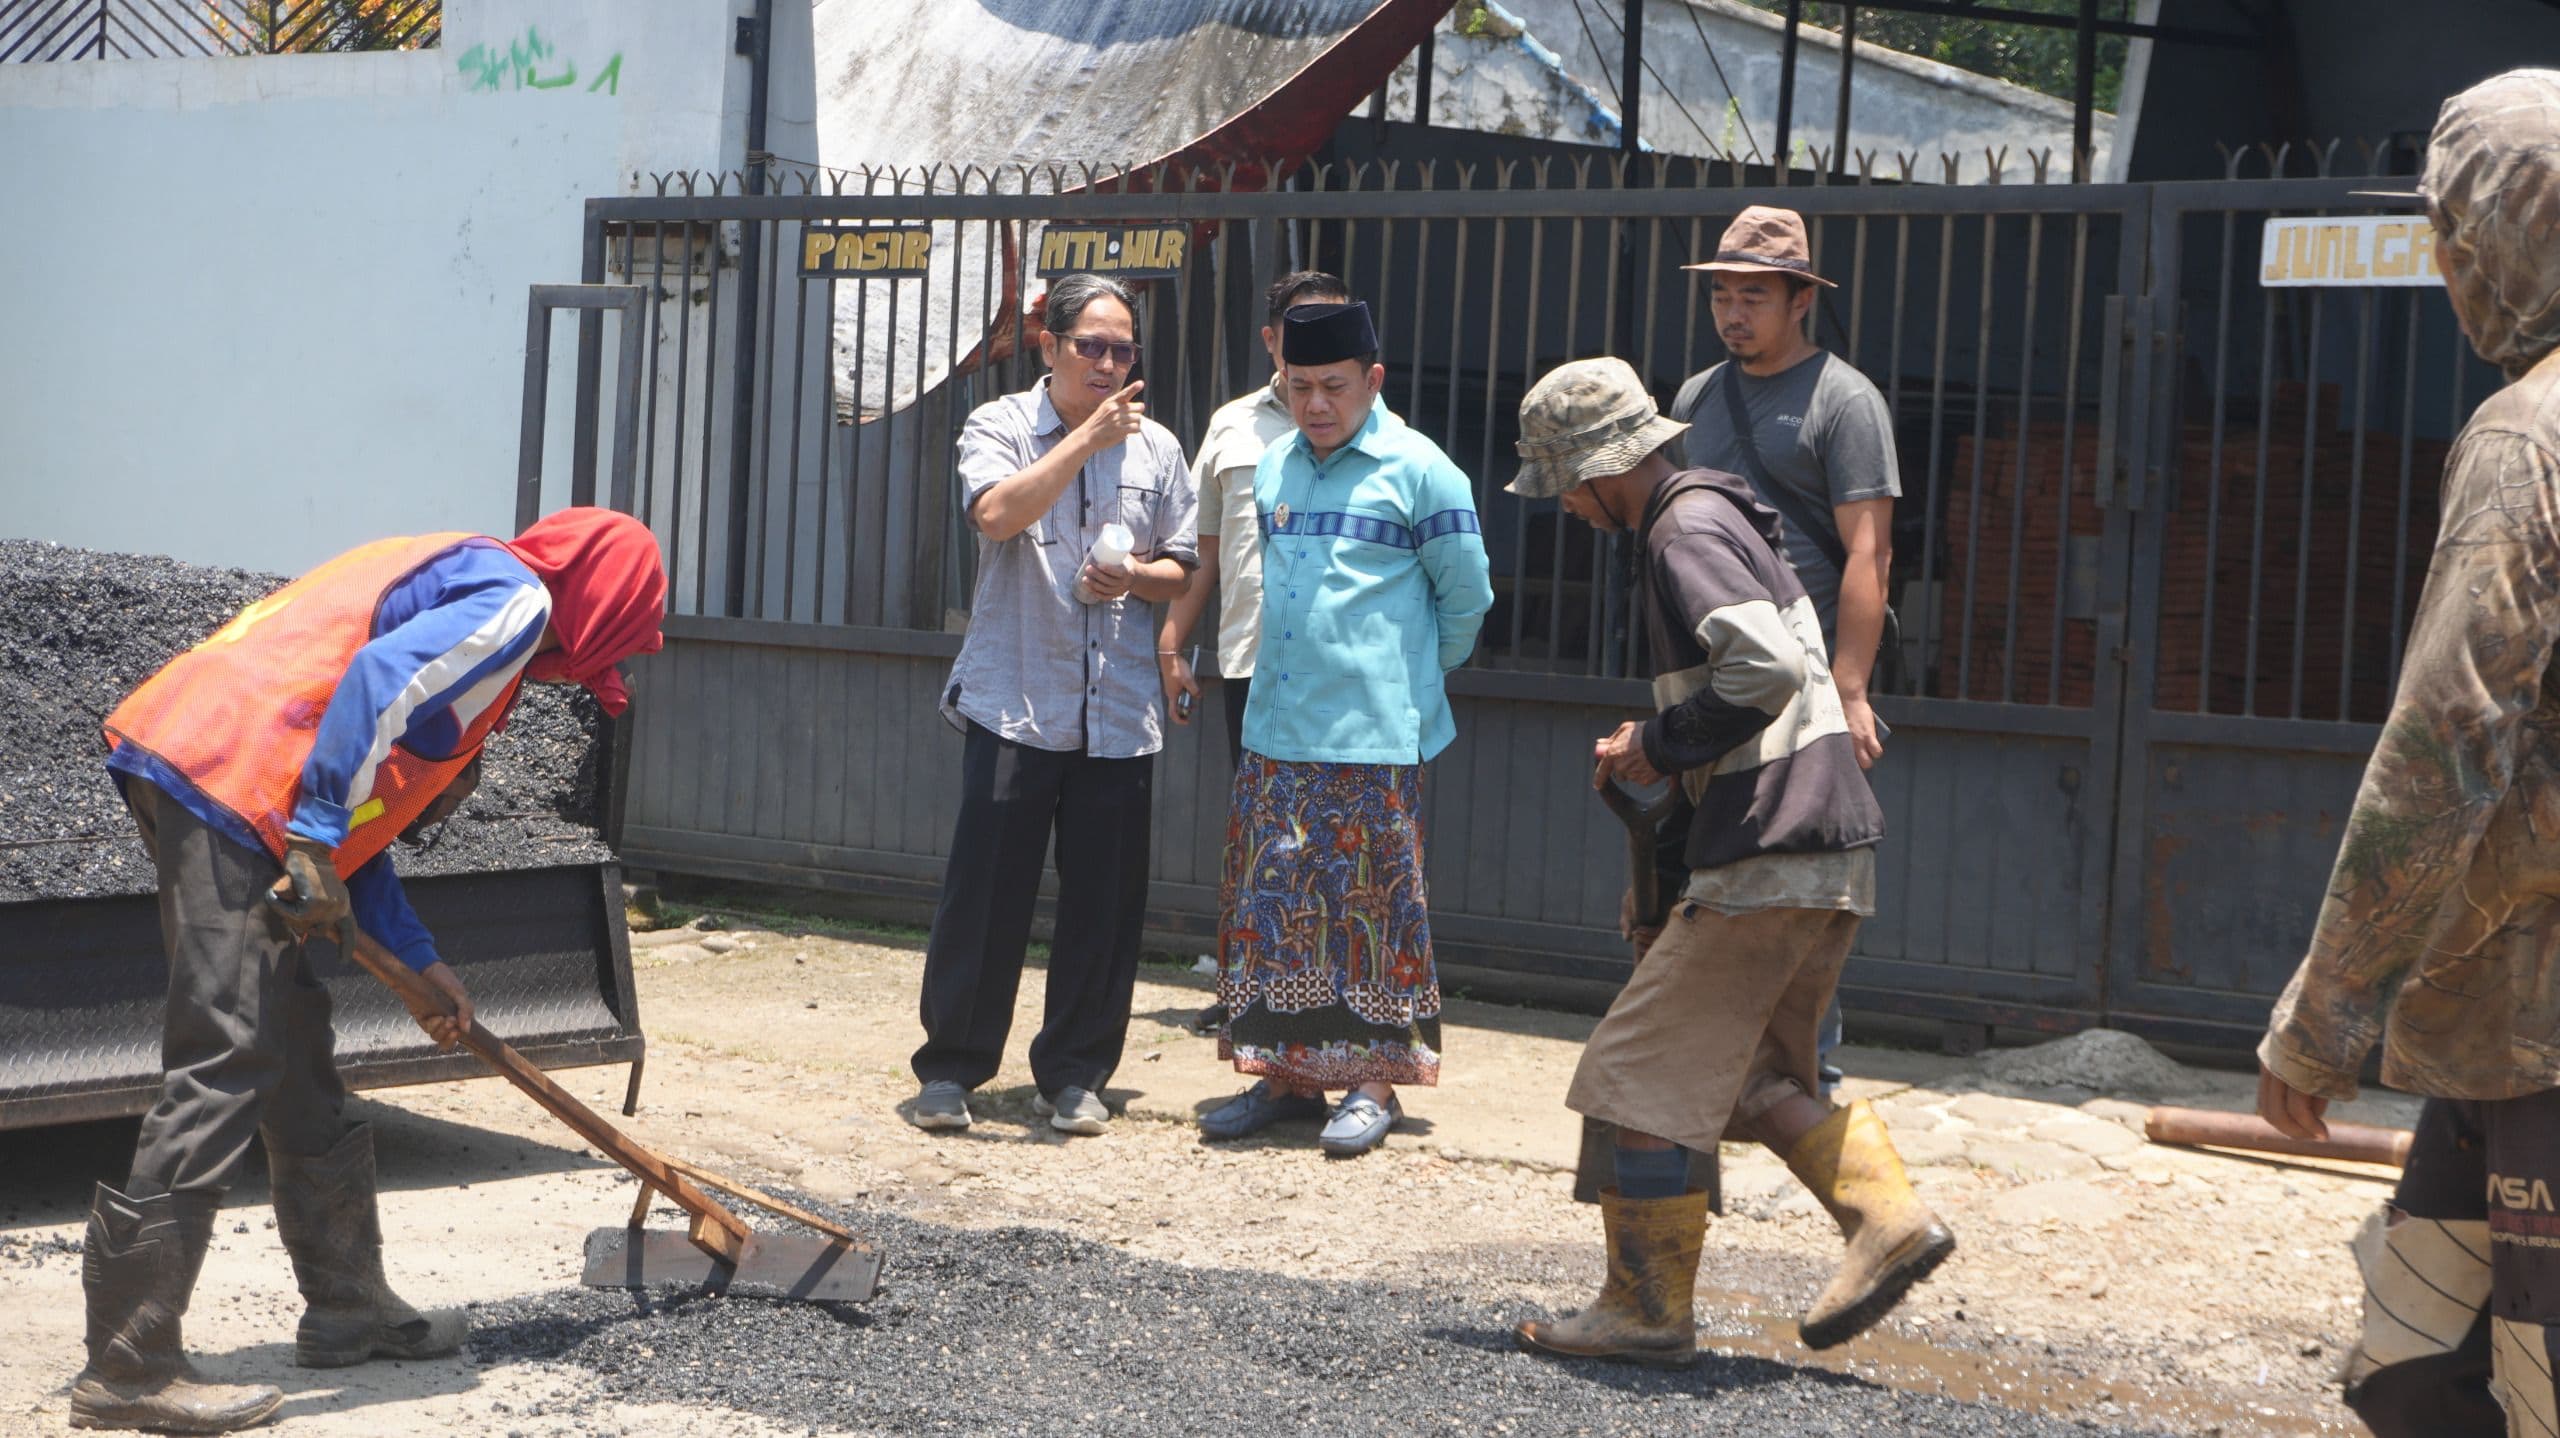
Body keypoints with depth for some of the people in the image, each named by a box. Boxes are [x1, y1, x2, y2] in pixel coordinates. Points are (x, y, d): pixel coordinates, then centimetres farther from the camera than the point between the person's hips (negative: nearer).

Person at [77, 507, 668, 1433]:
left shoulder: (452, 576, 29)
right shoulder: (516, 598, -1)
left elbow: (365, 818, 27)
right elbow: (378, 683, -20)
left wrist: (419, 961, 26)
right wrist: (317, 845, -19)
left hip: (180, 762, 10)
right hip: (227, 779, -10)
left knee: (296, 1053, 18)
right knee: (223, 1070, -10)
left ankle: (346, 1304, 29)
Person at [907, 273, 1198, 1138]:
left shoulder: (1156, 448, 12)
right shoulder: (999, 428, 3)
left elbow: (1183, 571, 16)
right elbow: (999, 514, -17)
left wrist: (1133, 577, -5)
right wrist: (1087, 436, -16)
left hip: (1120, 711, 3)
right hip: (1015, 702, -3)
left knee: (1105, 903, 3)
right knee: (985, 889, -3)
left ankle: (1074, 1076, 14)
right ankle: (950, 1068, 7)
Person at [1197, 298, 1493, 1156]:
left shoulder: (1419, 473, -5)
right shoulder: (1274, 469, 12)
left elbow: (1466, 597, 4)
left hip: (1374, 742, -6)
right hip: (1276, 734, 6)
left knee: (1370, 907, -2)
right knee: (1271, 901, 7)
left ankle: (1372, 1083, 5)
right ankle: (1287, 1074, 16)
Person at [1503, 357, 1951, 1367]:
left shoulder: (1685, 535, -12)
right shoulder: (1719, 517, 19)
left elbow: (1769, 665, -25)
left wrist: (1662, 746, -12)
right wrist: (1662, 744, 15)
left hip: (1769, 849, -10)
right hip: (1833, 844, 10)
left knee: (1644, 1067, -2)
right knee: (1753, 1070, 18)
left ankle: (1647, 1310, 5)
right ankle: (1888, 1216, 5)